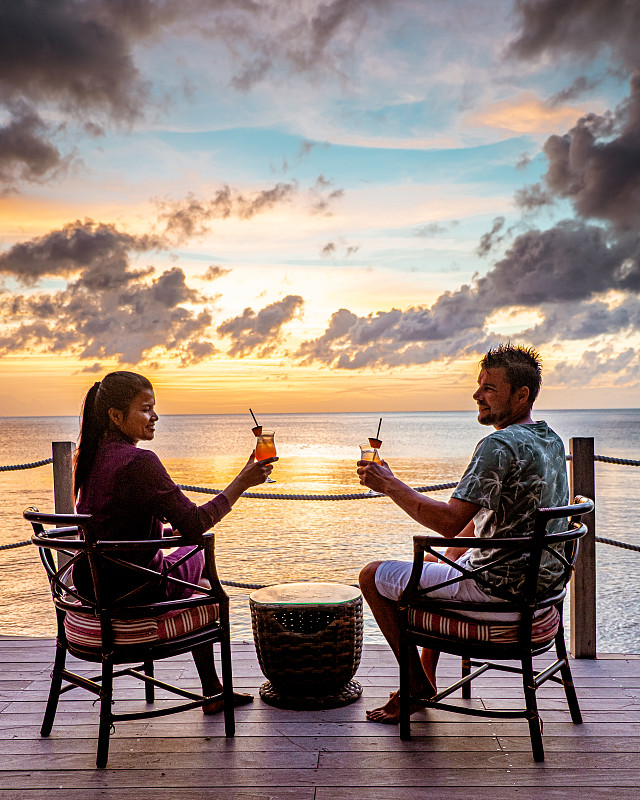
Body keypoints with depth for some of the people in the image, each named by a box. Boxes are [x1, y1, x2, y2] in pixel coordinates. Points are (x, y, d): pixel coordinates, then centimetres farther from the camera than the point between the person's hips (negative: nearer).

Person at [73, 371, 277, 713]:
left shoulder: (91, 456, 4)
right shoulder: (139, 461, -24)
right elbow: (194, 525, -25)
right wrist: (242, 482, -19)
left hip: (91, 588, 8)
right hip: (134, 591, -8)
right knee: (198, 553, 22)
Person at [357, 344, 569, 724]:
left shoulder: (500, 446, -24)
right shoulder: (551, 440, 7)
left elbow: (451, 521, -30)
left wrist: (391, 485, -20)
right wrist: (449, 551, 15)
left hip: (496, 590, -10)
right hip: (539, 584, 10)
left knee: (374, 577, 3)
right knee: (432, 562, 33)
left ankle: (419, 685, 16)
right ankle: (425, 678, 37)